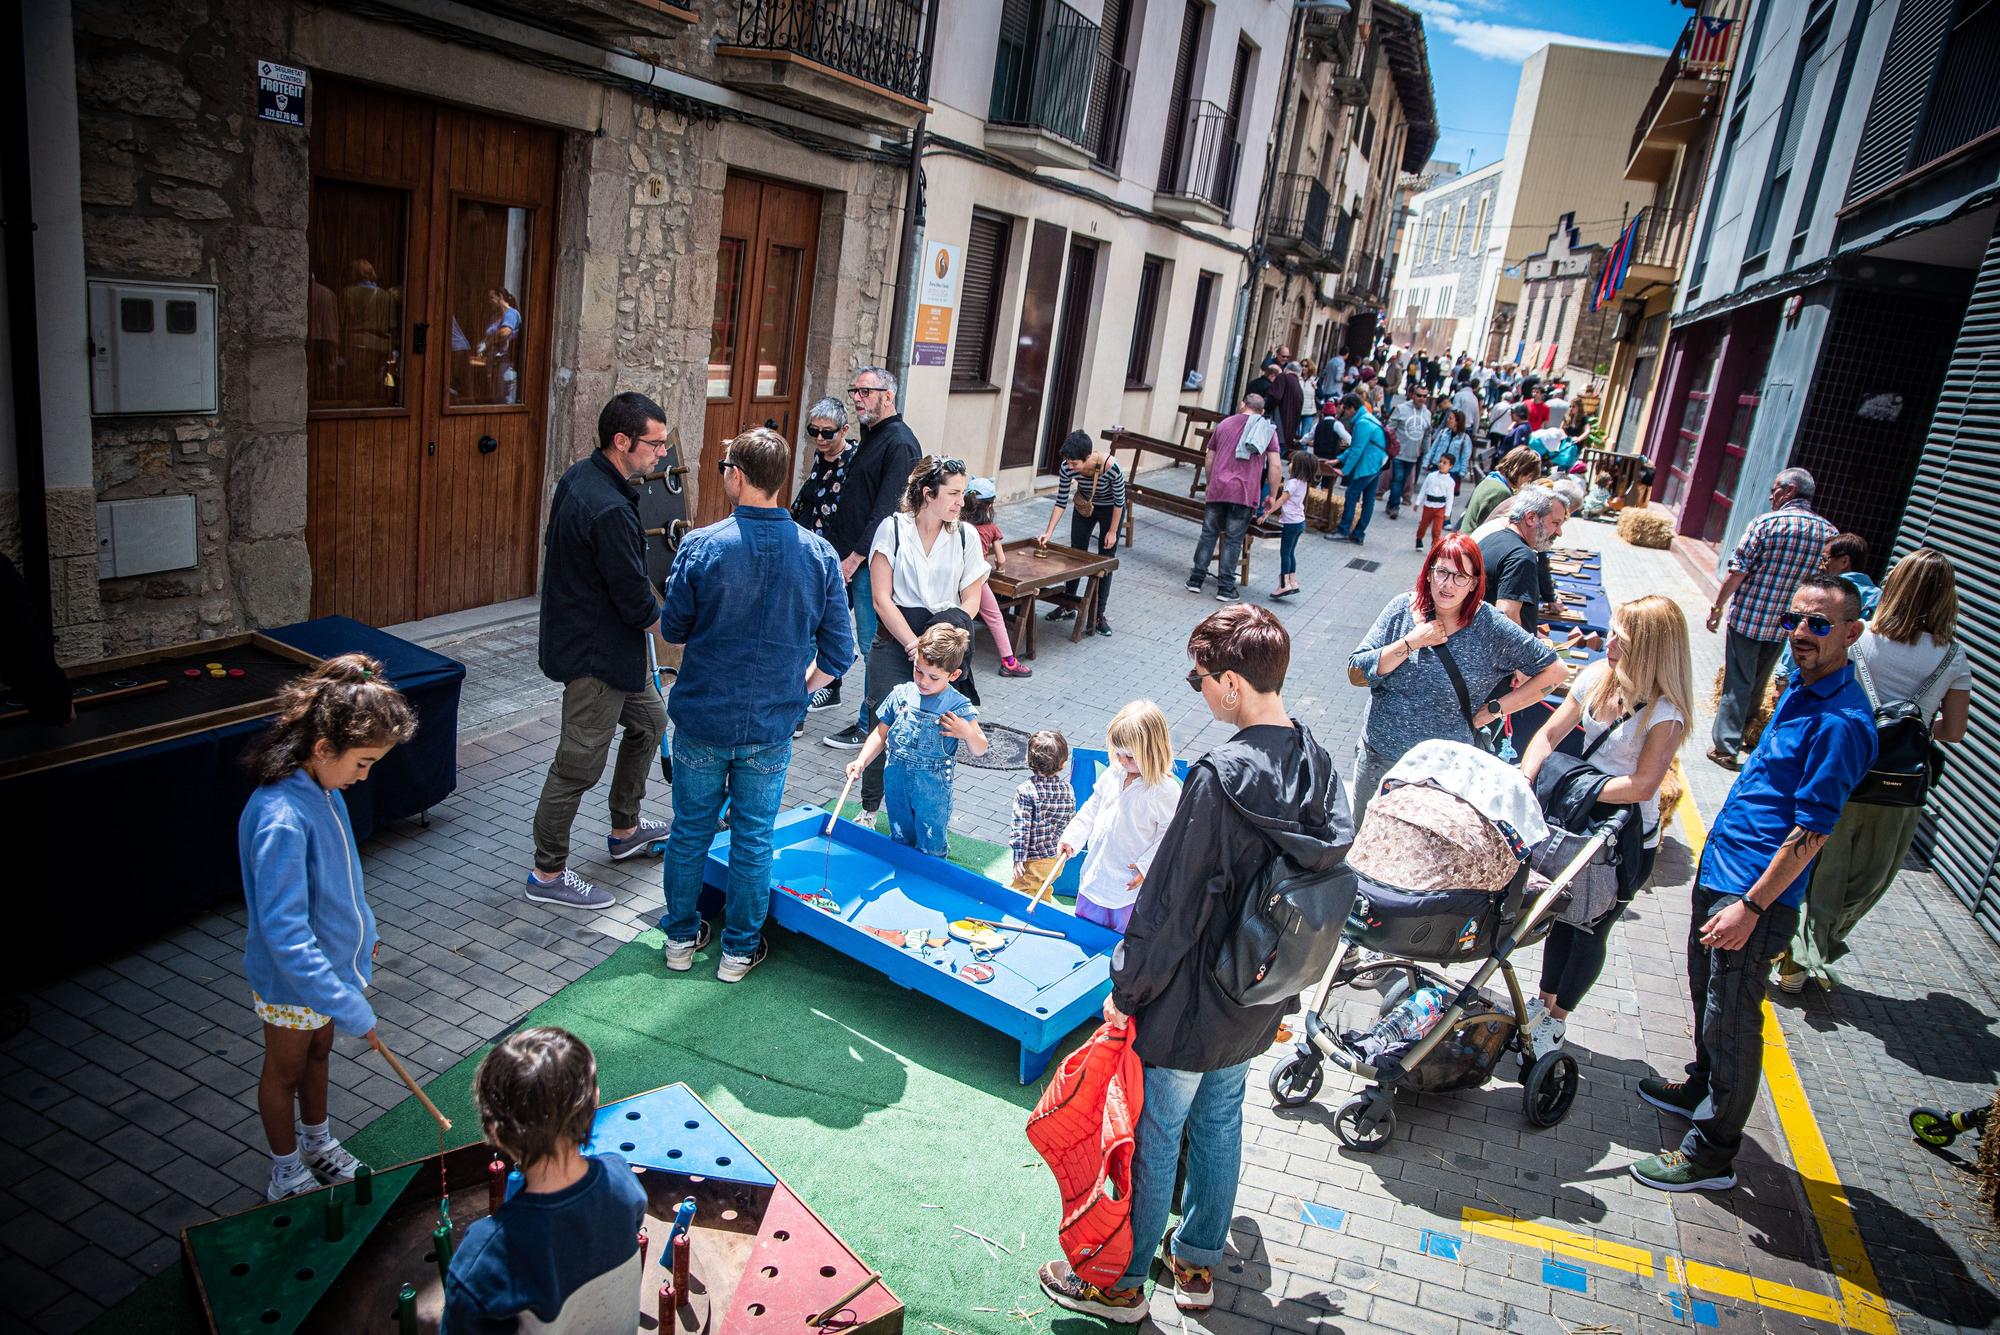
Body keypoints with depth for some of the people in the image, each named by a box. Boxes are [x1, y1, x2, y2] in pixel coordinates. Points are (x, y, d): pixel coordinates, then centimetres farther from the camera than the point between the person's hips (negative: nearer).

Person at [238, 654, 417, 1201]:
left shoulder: (323, 787, -9)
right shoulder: (280, 819, -36)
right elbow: (285, 935, -37)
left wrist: (359, 934, 18)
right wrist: (350, 1010, -35)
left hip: (331, 960, 8)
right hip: (292, 982, -8)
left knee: (318, 1053, 27)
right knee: (284, 1072, 16)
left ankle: (319, 1145, 50)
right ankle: (287, 1177, 38)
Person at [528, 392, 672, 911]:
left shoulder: (579, 476, 2)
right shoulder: (611, 510, -29)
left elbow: (552, 545, 18)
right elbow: (637, 603, -23)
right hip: (596, 653, -11)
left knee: (649, 720, 25)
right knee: (579, 763, 2)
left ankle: (625, 829, 40)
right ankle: (548, 874, 17)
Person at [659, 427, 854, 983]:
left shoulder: (701, 546, -15)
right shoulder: (818, 554, -10)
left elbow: (672, 629, -3)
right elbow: (839, 652, -5)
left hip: (701, 719, 0)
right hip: (771, 727, 1)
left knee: (690, 831, 17)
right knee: (753, 839, 14)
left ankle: (681, 937, 33)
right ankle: (739, 949, 27)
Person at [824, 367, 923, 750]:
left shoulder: (900, 443, -13)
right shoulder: (869, 437, 17)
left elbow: (886, 510, -20)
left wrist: (856, 556, -20)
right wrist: (836, 549, 16)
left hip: (870, 561, -9)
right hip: (846, 555, 9)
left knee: (873, 645, 0)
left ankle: (869, 726, 10)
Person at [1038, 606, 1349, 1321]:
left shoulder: (1222, 777, -29)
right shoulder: (1317, 763, -5)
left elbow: (1173, 903, -24)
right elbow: (1325, 870, 7)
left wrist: (1128, 989, -11)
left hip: (1193, 1000, -7)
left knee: (1153, 1137, 11)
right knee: (1220, 1124, 24)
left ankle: (1121, 1284, 30)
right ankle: (1198, 1263, 42)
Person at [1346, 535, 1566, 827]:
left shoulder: (1490, 627, -10)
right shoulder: (1402, 609, -4)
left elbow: (1553, 670, -4)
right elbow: (1355, 673, -10)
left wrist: (1493, 710, -7)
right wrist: (1411, 642, -19)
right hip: (1377, 757, 3)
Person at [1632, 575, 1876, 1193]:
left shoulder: (1841, 721, -22)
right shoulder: (1800, 689, 8)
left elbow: (1812, 832, -23)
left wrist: (1751, 906, -22)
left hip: (1756, 892, -9)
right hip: (1719, 870, 9)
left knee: (1731, 1021, 3)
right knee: (1707, 996, 25)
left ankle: (1712, 1153, 17)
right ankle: (1702, 1087, 46)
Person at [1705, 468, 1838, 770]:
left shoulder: (1766, 522, -13)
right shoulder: (1829, 532, 1)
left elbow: (1737, 572, -14)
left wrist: (1717, 606, -3)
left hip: (1747, 618, -4)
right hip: (1785, 626, 5)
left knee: (1737, 683, 1)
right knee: (1758, 683, 20)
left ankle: (1725, 746, 1)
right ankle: (1740, 734, 37)